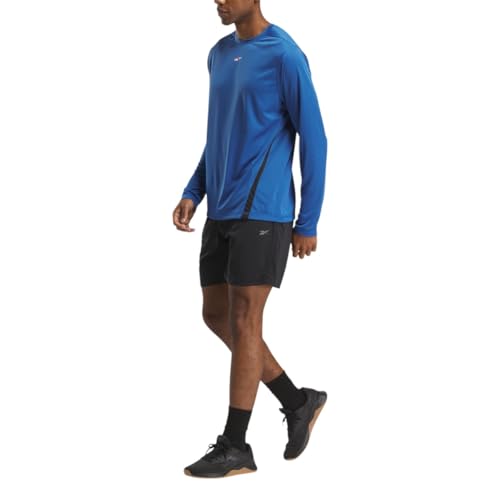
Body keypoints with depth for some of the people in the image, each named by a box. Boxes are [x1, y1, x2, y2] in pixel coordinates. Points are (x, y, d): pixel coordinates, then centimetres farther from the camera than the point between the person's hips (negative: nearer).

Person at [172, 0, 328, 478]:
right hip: (221, 213, 8)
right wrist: (193, 193, 11)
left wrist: (308, 224, -10)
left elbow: (313, 140, -9)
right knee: (216, 316, 9)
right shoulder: (219, 55, 14)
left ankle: (235, 446, 3)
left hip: (261, 212, -8)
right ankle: (299, 402, 22)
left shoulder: (285, 56, -10)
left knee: (243, 320, -6)